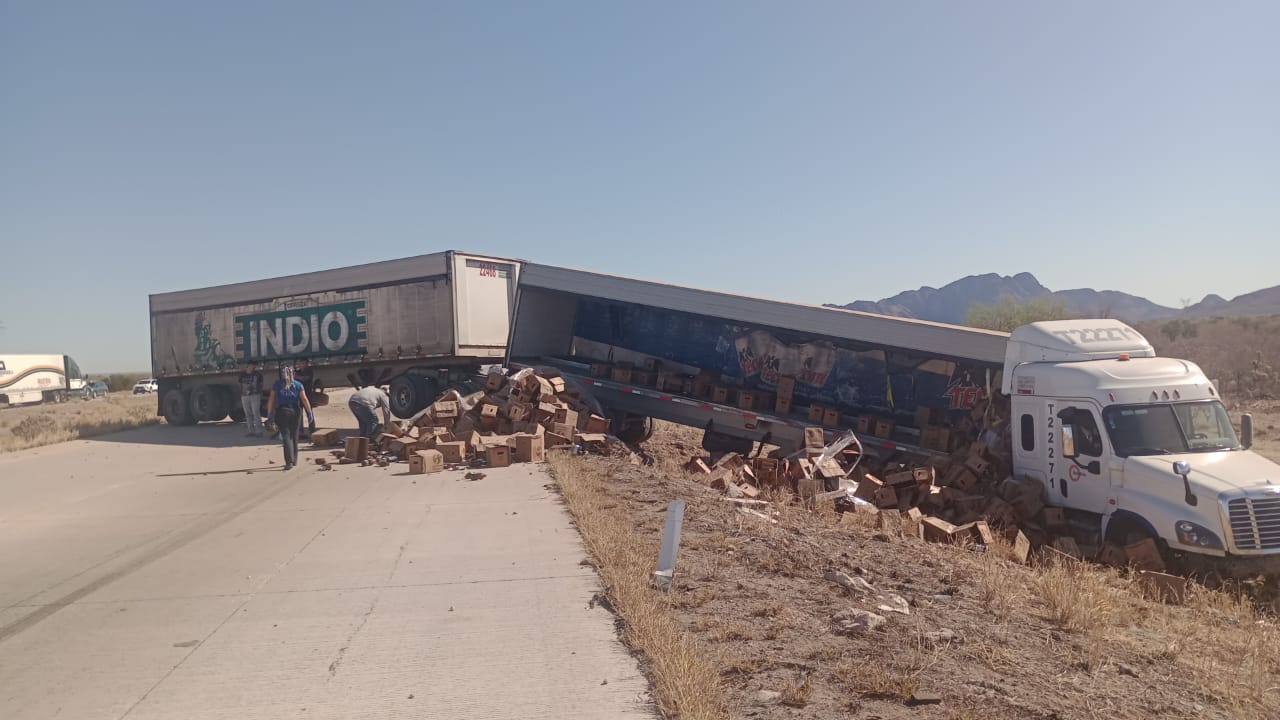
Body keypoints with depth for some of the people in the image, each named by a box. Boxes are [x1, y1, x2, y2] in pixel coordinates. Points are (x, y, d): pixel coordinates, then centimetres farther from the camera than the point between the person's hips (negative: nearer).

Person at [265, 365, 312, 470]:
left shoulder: (277, 384, 3)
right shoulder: (298, 385, 4)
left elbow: (271, 400, -1)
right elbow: (304, 399, -3)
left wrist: (269, 413, 4)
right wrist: (309, 412, -2)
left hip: (282, 411, -2)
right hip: (295, 411, 2)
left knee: (286, 436, -4)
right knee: (294, 436, 15)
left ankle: (289, 462, -17)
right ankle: (294, 460, 23)